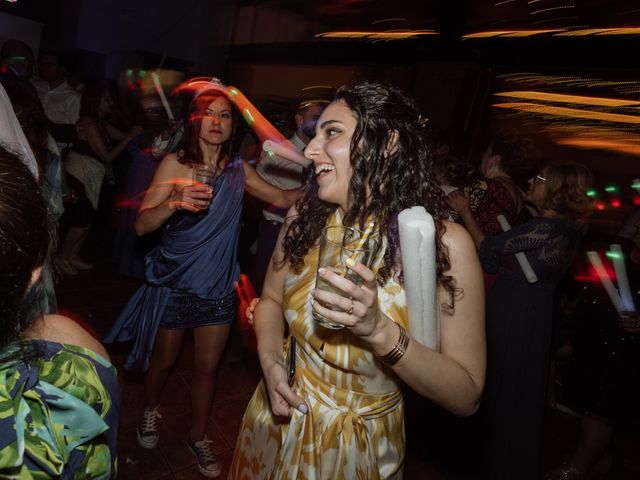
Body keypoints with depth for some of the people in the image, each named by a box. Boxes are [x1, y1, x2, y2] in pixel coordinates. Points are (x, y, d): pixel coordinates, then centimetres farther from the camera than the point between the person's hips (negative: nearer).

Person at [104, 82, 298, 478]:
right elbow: (142, 224, -16)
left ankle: (199, 437, 35)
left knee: (208, 366, 12)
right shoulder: (174, 163, -10)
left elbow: (284, 198, 2)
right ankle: (151, 410, 49)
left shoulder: (239, 170, 0)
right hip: (174, 283, -2)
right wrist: (174, 202, -33)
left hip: (218, 287, 2)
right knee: (164, 360, 17)